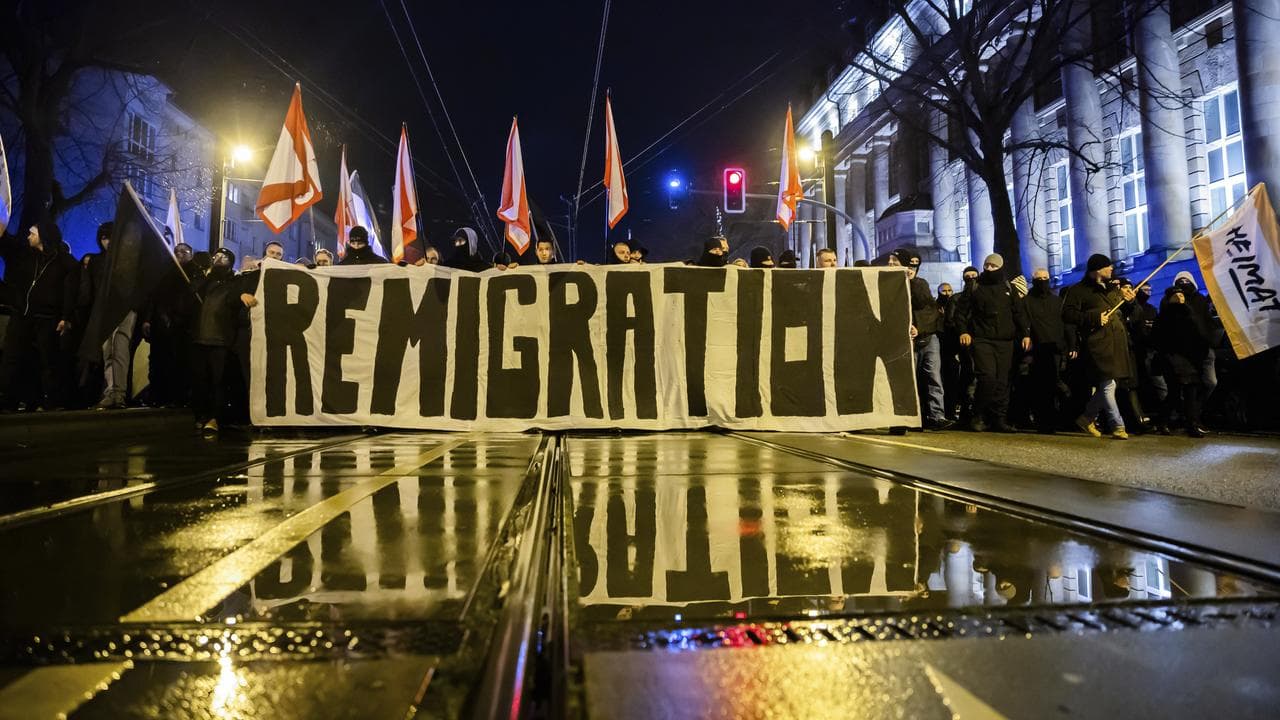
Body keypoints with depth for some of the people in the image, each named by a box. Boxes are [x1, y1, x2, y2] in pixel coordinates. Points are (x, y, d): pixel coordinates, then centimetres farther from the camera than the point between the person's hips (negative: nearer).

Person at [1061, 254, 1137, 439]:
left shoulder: (1112, 290, 23)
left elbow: (1121, 314, 38)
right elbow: (1067, 314, -11)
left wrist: (1128, 300, 18)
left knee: (1105, 386, 8)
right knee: (1108, 384, -12)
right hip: (1097, 344, -8)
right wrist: (1094, 317, -18)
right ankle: (1118, 426, -8)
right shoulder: (1079, 290, -2)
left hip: (1114, 343, 8)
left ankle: (1087, 418, 22)